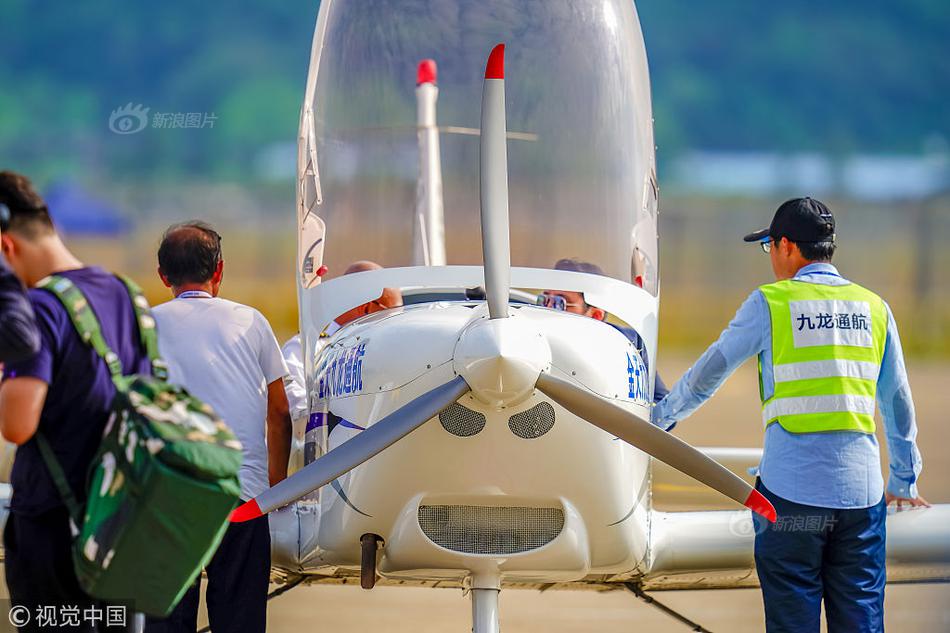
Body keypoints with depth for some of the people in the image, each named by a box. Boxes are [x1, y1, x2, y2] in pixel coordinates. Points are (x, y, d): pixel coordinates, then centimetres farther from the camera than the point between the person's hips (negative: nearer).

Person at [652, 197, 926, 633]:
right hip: (860, 491, 3)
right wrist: (904, 480, 26)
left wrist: (662, 417, 24)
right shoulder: (873, 308, 9)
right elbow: (898, 404, 15)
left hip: (791, 492, -3)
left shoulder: (771, 303, -1)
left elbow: (708, 373, 6)